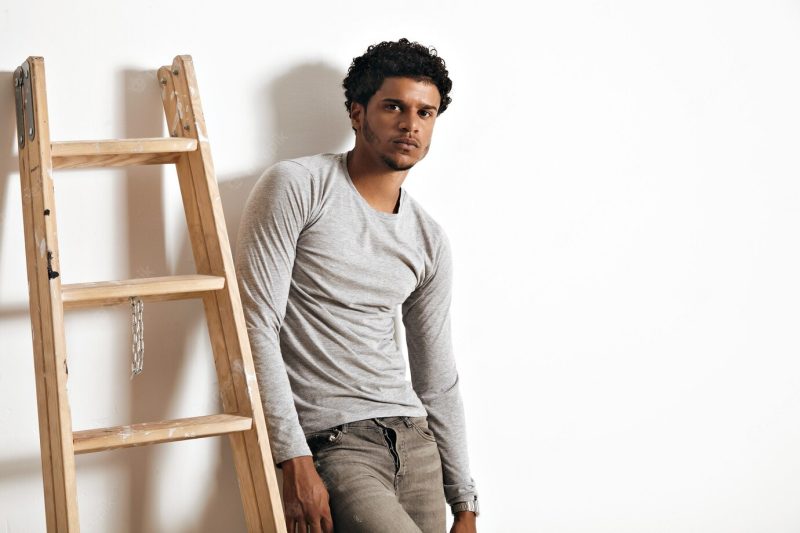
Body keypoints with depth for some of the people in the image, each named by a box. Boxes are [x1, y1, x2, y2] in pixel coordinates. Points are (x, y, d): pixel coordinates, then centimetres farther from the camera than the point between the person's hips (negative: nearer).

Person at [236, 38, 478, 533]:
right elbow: (256, 324, -12)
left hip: (415, 440, 6)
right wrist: (294, 462, -17)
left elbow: (438, 381, 15)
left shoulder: (430, 241, 11)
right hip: (331, 446, -6)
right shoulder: (297, 187, -5)